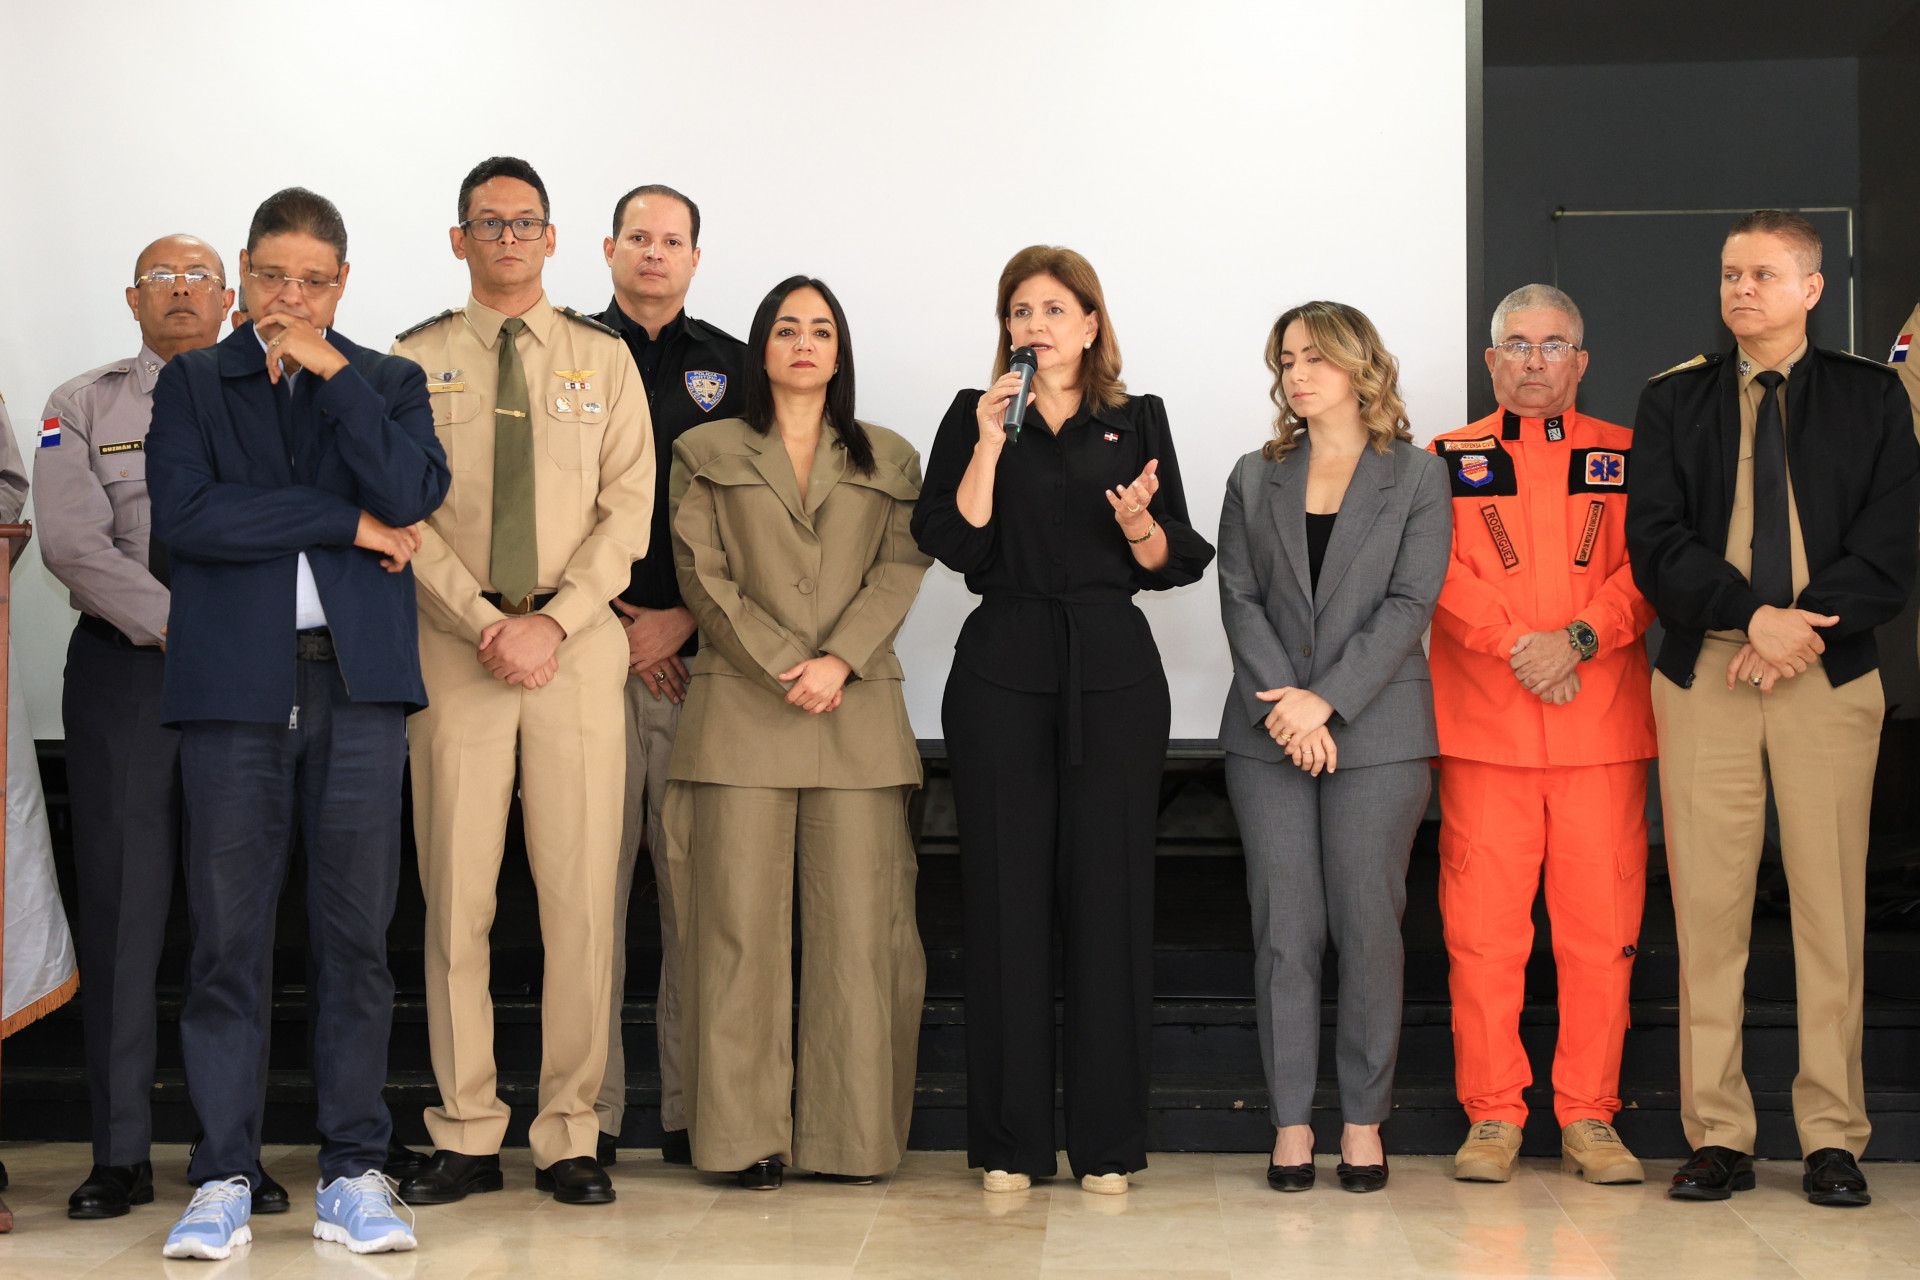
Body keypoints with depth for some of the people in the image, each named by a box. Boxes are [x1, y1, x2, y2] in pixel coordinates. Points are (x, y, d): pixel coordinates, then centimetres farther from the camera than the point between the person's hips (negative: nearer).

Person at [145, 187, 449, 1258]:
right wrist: (346, 524, -6)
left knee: (358, 937, 1)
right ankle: (225, 1179, 7)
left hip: (359, 684, 1)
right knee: (229, 939, -1)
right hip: (234, 684, 0)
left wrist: (334, 373, -5)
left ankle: (355, 1173, 9)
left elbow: (412, 497, -5)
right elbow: (184, 515, -5)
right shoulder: (192, 383, 12)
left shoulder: (389, 384, 14)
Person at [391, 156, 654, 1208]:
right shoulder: (417, 361, 9)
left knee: (581, 897, -1)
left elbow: (626, 511, 2)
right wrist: (486, 625, -11)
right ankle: (467, 1138, 8)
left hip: (577, 642, 0)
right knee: (455, 897, 0)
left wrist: (551, 622, -11)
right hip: (454, 644, 0)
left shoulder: (603, 360, 10)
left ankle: (569, 1137, 6)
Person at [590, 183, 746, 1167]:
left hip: (700, 655, 1)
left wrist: (682, 621, -3)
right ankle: (590, 1111, 2)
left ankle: (693, 1107, 5)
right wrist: (605, 620, -3)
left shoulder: (732, 369, 14)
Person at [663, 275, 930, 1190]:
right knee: (741, 923, -3)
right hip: (741, 706, -1)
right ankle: (750, 1135, 3)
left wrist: (838, 660, -11)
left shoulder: (890, 461, 17)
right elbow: (703, 575, 3)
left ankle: (850, 1133, 5)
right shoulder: (707, 454, 13)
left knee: (857, 924, -2)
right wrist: (784, 666, -8)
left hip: (859, 714, 1)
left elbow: (901, 569, 4)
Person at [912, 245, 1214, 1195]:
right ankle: (1009, 1143, 6)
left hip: (1113, 672, 1)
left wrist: (1139, 523, -12)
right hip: (1003, 672, 0)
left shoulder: (1137, 422, 12)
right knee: (1007, 901, -2)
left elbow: (1173, 564, 8)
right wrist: (989, 443, -11)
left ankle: (1106, 1143, 6)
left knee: (1109, 896, -2)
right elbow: (954, 544, -3)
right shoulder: (973, 418, 10)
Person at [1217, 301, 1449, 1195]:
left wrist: (1327, 700, -14)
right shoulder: (1255, 479, 13)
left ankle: (1365, 1121, 8)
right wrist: (1281, 705, -10)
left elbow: (1409, 604, -4)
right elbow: (1239, 599, 5)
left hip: (1376, 731, -2)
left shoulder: (1416, 477, 4)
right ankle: (1292, 1122, 7)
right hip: (1268, 736, 2)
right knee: (1283, 928, 1)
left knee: (1369, 924, -1)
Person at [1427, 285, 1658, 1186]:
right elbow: (1445, 575, 0)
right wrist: (1517, 647, -13)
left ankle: (1589, 1119, 10)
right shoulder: (1449, 461, 12)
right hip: (1483, 729, -1)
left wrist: (1580, 638, -13)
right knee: (1483, 931, -2)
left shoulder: (1628, 459, 14)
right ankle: (1491, 1117, 7)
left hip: (1605, 729, 1)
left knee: (1601, 931, 0)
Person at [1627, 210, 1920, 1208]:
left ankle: (1833, 1137, 8)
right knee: (1708, 909, -1)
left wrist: (1807, 625, -11)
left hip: (1829, 676, -1)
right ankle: (1719, 1137, 6)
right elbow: (1655, 543, 1)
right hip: (1703, 676, 1)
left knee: (1831, 907, 0)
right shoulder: (1675, 400, 12)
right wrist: (1755, 615, -12)